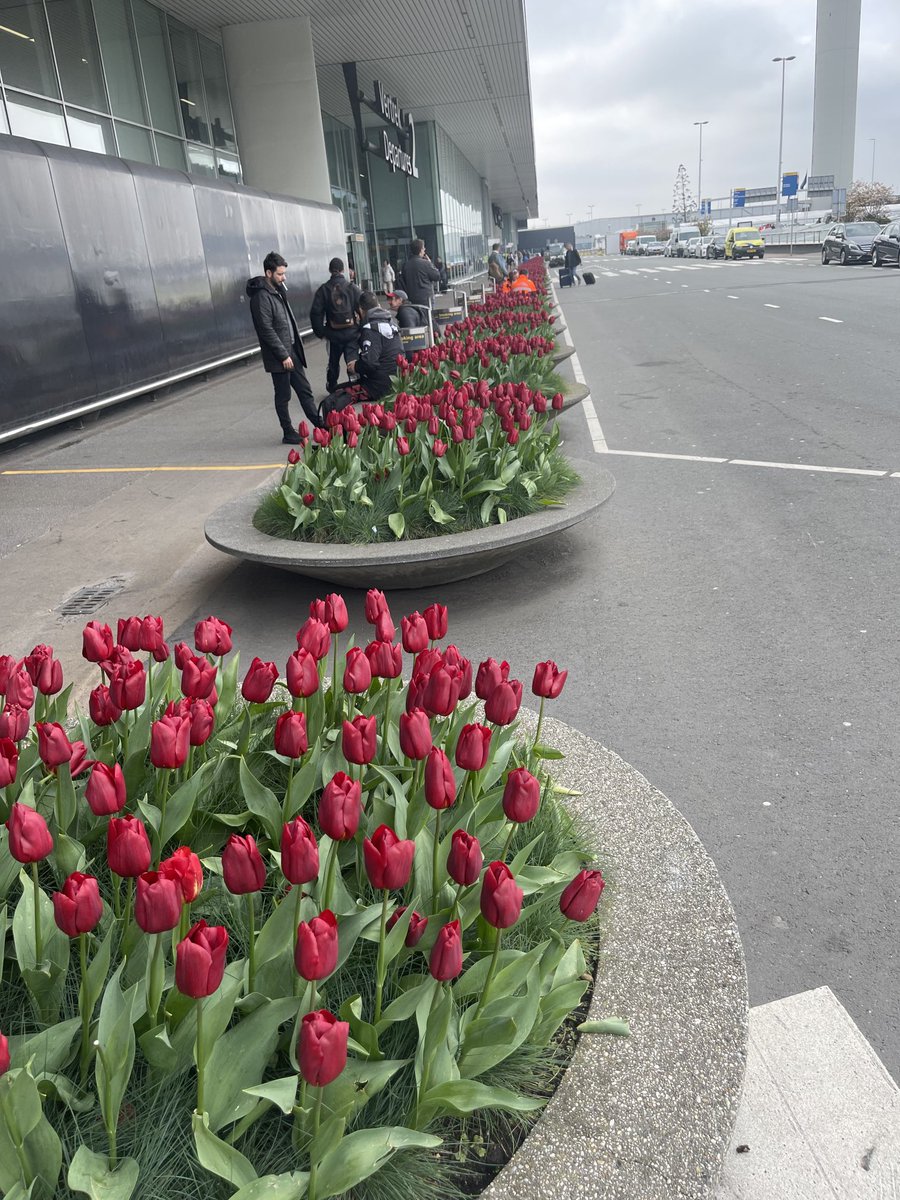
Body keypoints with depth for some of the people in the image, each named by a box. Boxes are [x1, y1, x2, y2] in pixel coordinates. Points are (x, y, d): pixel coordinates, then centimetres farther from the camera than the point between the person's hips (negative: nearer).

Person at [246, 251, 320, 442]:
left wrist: (294, 351, 14)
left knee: (304, 390, 12)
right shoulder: (261, 296, -16)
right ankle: (288, 433, 10)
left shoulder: (278, 290, 13)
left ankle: (320, 425, 18)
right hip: (278, 357, -9)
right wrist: (283, 355, -19)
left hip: (291, 351, 9)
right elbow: (266, 330, -20)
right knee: (283, 396, 1)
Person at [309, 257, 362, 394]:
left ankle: (332, 388, 29)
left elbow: (315, 313, -5)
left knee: (333, 363, 17)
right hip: (351, 332, -1)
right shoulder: (352, 287, -6)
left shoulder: (323, 290, -3)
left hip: (333, 334, 2)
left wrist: (320, 331, 4)